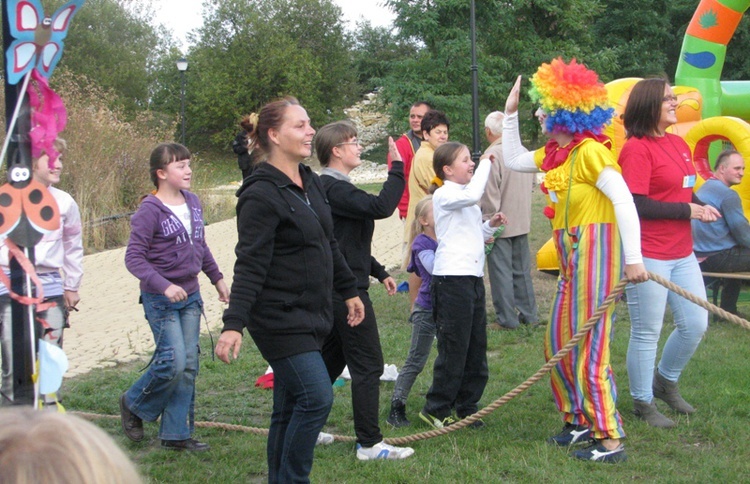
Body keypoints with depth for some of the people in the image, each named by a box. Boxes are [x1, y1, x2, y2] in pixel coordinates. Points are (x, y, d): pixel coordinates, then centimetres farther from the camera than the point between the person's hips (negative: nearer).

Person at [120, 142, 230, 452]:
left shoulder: (193, 203, 8)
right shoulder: (150, 211, -14)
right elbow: (134, 258, -17)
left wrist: (217, 278, 25)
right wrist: (163, 286, -28)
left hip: (190, 295, 7)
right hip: (161, 299, -7)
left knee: (189, 365, 5)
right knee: (173, 363, -12)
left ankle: (176, 434, 14)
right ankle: (134, 404, 15)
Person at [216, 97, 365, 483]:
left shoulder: (311, 184, 12)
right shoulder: (262, 195, -16)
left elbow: (328, 246, 24)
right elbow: (250, 266, -21)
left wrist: (349, 291, 29)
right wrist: (234, 324, -27)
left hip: (312, 317, 9)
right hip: (281, 319, -8)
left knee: (291, 408, 11)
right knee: (317, 397, -14)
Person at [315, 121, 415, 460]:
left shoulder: (328, 187, 16)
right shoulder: (334, 188, -18)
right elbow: (380, 207, -32)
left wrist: (379, 272, 25)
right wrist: (397, 168, -21)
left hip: (333, 290, 11)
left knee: (331, 359, 18)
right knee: (367, 365, -6)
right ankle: (369, 444, -2)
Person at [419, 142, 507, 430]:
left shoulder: (466, 199, 20)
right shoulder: (444, 195, -8)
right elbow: (472, 194, -29)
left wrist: (491, 226, 10)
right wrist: (486, 162, -18)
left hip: (474, 277, 9)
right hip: (452, 279, -9)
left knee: (476, 347, 10)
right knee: (454, 347, -5)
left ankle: (467, 407, 19)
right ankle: (436, 408, 5)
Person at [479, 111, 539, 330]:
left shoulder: (492, 155, -18)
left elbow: (489, 195, -19)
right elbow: (532, 183, 17)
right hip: (522, 222, 7)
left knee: (501, 271, 1)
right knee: (522, 270, 15)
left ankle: (506, 318, 4)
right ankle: (528, 314, 19)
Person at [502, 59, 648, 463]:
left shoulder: (590, 151, -16)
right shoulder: (555, 153, 11)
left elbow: (624, 202, -20)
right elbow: (514, 161, 26)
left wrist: (633, 258, -24)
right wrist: (510, 114, 19)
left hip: (595, 249, -10)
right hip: (571, 257, 10)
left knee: (588, 350, -8)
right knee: (558, 345, 15)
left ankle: (610, 440, -2)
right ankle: (579, 422, 28)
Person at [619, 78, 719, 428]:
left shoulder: (679, 145, 11)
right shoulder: (637, 148, -14)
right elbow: (637, 204, -20)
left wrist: (702, 207, 1)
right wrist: (687, 210, -16)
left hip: (682, 253, 8)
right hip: (648, 255, -8)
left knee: (696, 324, 13)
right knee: (646, 333, 2)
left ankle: (665, 381, 36)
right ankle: (643, 403, 18)